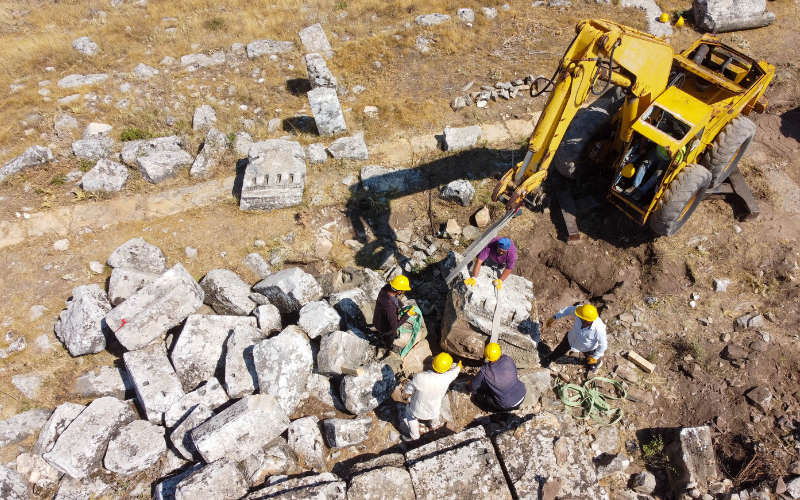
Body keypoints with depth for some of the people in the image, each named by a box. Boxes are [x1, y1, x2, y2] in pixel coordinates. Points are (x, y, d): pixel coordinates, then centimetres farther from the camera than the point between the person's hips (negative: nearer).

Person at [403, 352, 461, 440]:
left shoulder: (420, 377, -39)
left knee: (409, 410, 33)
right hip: (433, 412, 2)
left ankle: (414, 436, 50)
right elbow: (454, 372, -5)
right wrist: (458, 367, 18)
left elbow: (408, 390, -19)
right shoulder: (446, 378, -31)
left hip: (417, 411, -2)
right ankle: (434, 425, 60)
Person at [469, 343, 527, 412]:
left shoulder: (484, 371, -20)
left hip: (508, 406, -4)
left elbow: (473, 386, -4)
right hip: (522, 397, 4)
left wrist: (473, 392, 21)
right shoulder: (508, 360, -12)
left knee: (479, 394, 9)